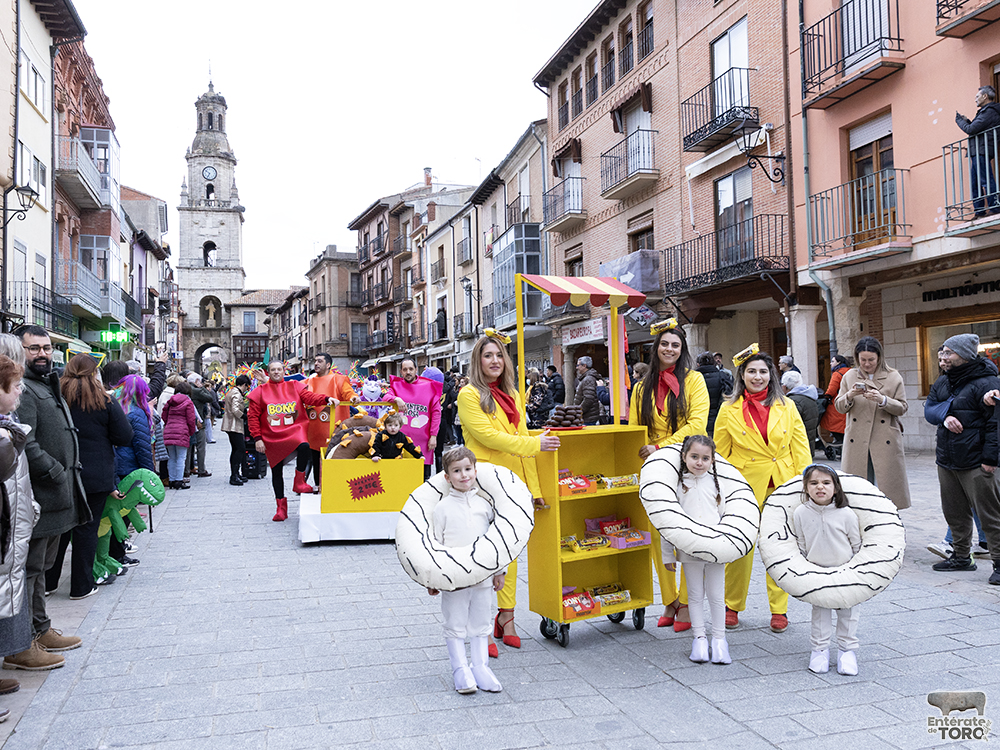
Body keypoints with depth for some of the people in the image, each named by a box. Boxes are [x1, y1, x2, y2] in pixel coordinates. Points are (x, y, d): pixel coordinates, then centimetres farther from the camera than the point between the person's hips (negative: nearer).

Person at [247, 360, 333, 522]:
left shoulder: (294, 386, 7)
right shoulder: (260, 392, 4)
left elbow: (309, 397, -7)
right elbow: (252, 416, 2)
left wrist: (326, 399, -26)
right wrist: (257, 438, -6)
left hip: (293, 431, -1)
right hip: (272, 436, 1)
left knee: (304, 447, -33)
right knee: (276, 471, 7)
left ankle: (299, 482, -13)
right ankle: (281, 507, 20)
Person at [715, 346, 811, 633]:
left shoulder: (786, 407, 7)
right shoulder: (729, 410, 2)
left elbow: (801, 448, 8)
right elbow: (720, 453, 6)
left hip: (782, 486, 2)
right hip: (745, 486, -1)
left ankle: (779, 610, 20)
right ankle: (732, 606, 21)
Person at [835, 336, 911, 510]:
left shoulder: (893, 377, 4)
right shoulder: (849, 376, 9)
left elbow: (902, 408, 1)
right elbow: (839, 407, 8)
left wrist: (882, 400, -17)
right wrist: (850, 396, -13)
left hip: (885, 442, -1)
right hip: (857, 442, 1)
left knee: (887, 485, -1)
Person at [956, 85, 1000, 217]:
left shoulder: (989, 112, -11)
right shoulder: (986, 111, 22)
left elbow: (971, 130, -16)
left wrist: (959, 120, -1)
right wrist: (966, 121, 14)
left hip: (982, 151, -11)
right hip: (977, 153, 11)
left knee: (986, 180, -12)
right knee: (975, 183, 10)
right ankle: (979, 212, 11)